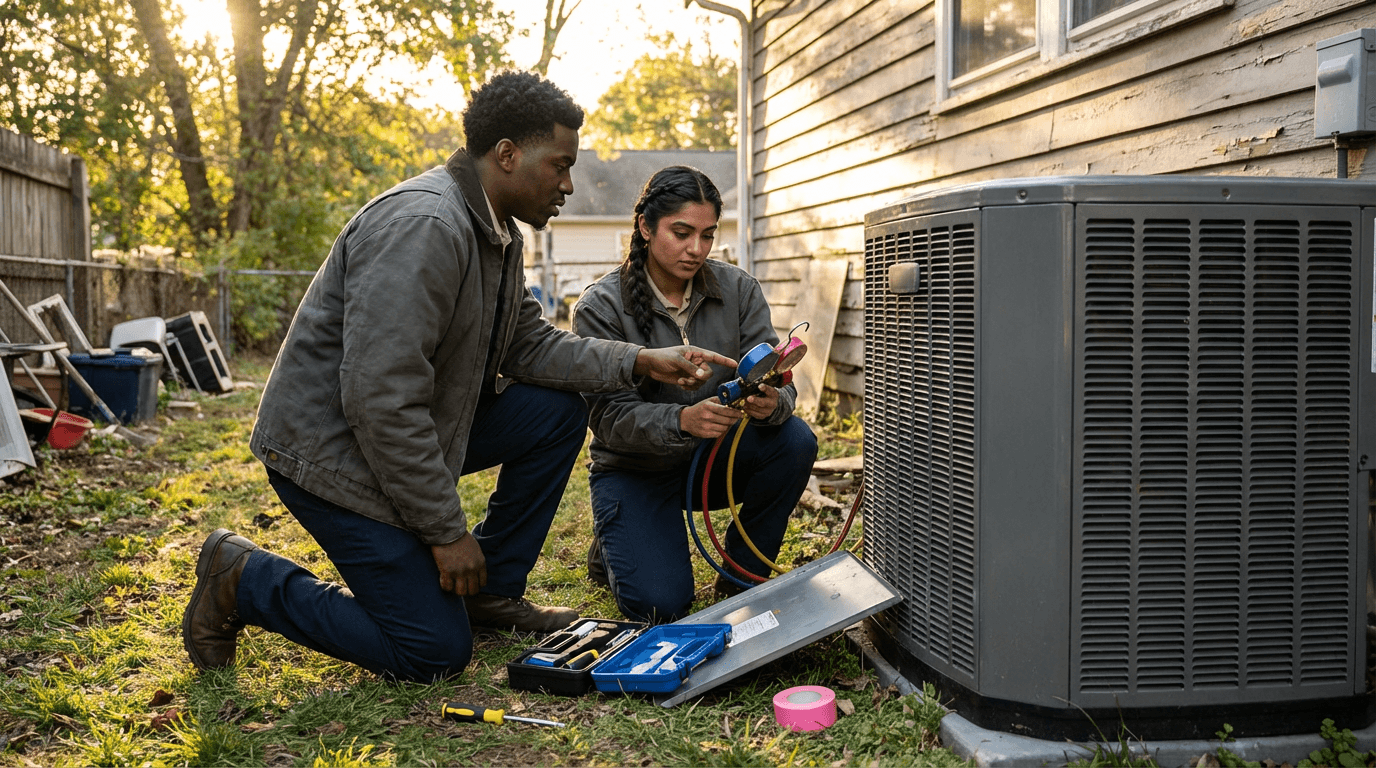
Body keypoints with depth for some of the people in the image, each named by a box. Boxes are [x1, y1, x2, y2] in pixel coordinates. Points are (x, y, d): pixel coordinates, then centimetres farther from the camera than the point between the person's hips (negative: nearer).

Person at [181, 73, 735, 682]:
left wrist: (640, 363, 0)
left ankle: (492, 591, 13)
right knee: (435, 651, -8)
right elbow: (380, 399, -30)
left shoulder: (495, 233, 7)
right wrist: (447, 531, -23)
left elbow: (528, 345, 12)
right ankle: (244, 580, 6)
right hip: (331, 448, -10)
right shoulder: (422, 226, -27)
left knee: (558, 412, 3)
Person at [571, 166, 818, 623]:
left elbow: (774, 376, -13)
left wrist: (772, 402, -39)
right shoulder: (601, 307, -15)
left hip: (715, 458, 4)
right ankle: (616, 544, 16)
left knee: (795, 441, -26)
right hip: (635, 470, -3)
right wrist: (682, 420, -41)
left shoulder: (738, 290, -6)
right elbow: (609, 416, -21)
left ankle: (741, 575, -5)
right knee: (661, 604, -22)